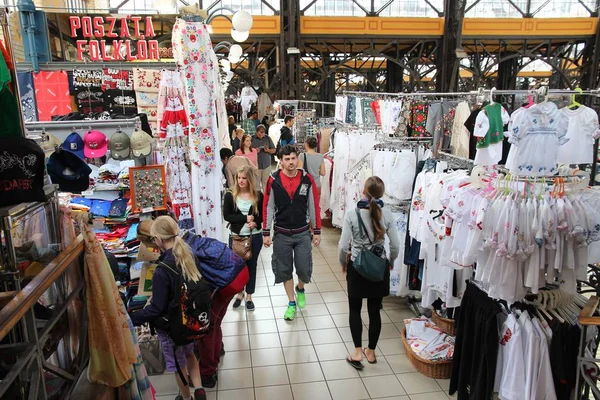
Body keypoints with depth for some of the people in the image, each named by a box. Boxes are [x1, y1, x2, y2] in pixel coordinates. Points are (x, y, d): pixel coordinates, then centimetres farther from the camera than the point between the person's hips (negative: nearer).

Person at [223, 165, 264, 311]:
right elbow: (226, 216, -10)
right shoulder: (230, 195, -6)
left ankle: (249, 297, 27)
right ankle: (239, 294, 34)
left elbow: (264, 214, 2)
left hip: (255, 237, 0)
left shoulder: (258, 195, -4)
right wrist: (246, 218, -19)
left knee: (251, 266, 12)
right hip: (236, 236, 0)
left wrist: (255, 222, -18)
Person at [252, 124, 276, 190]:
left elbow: (274, 150, 10)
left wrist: (268, 150, -10)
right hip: (256, 165, -2)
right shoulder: (252, 139, -3)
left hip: (266, 165, 2)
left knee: (266, 182, 6)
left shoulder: (267, 138, 5)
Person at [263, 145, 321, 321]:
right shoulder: (273, 180, -8)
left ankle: (300, 289, 40)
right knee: (284, 270, 10)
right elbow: (268, 207, -3)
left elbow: (314, 206, 0)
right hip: (281, 234, 0)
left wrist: (317, 231, 3)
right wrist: (266, 233, -3)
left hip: (302, 233, 0)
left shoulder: (307, 179, -6)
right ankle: (291, 303, 28)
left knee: (304, 270, 5)